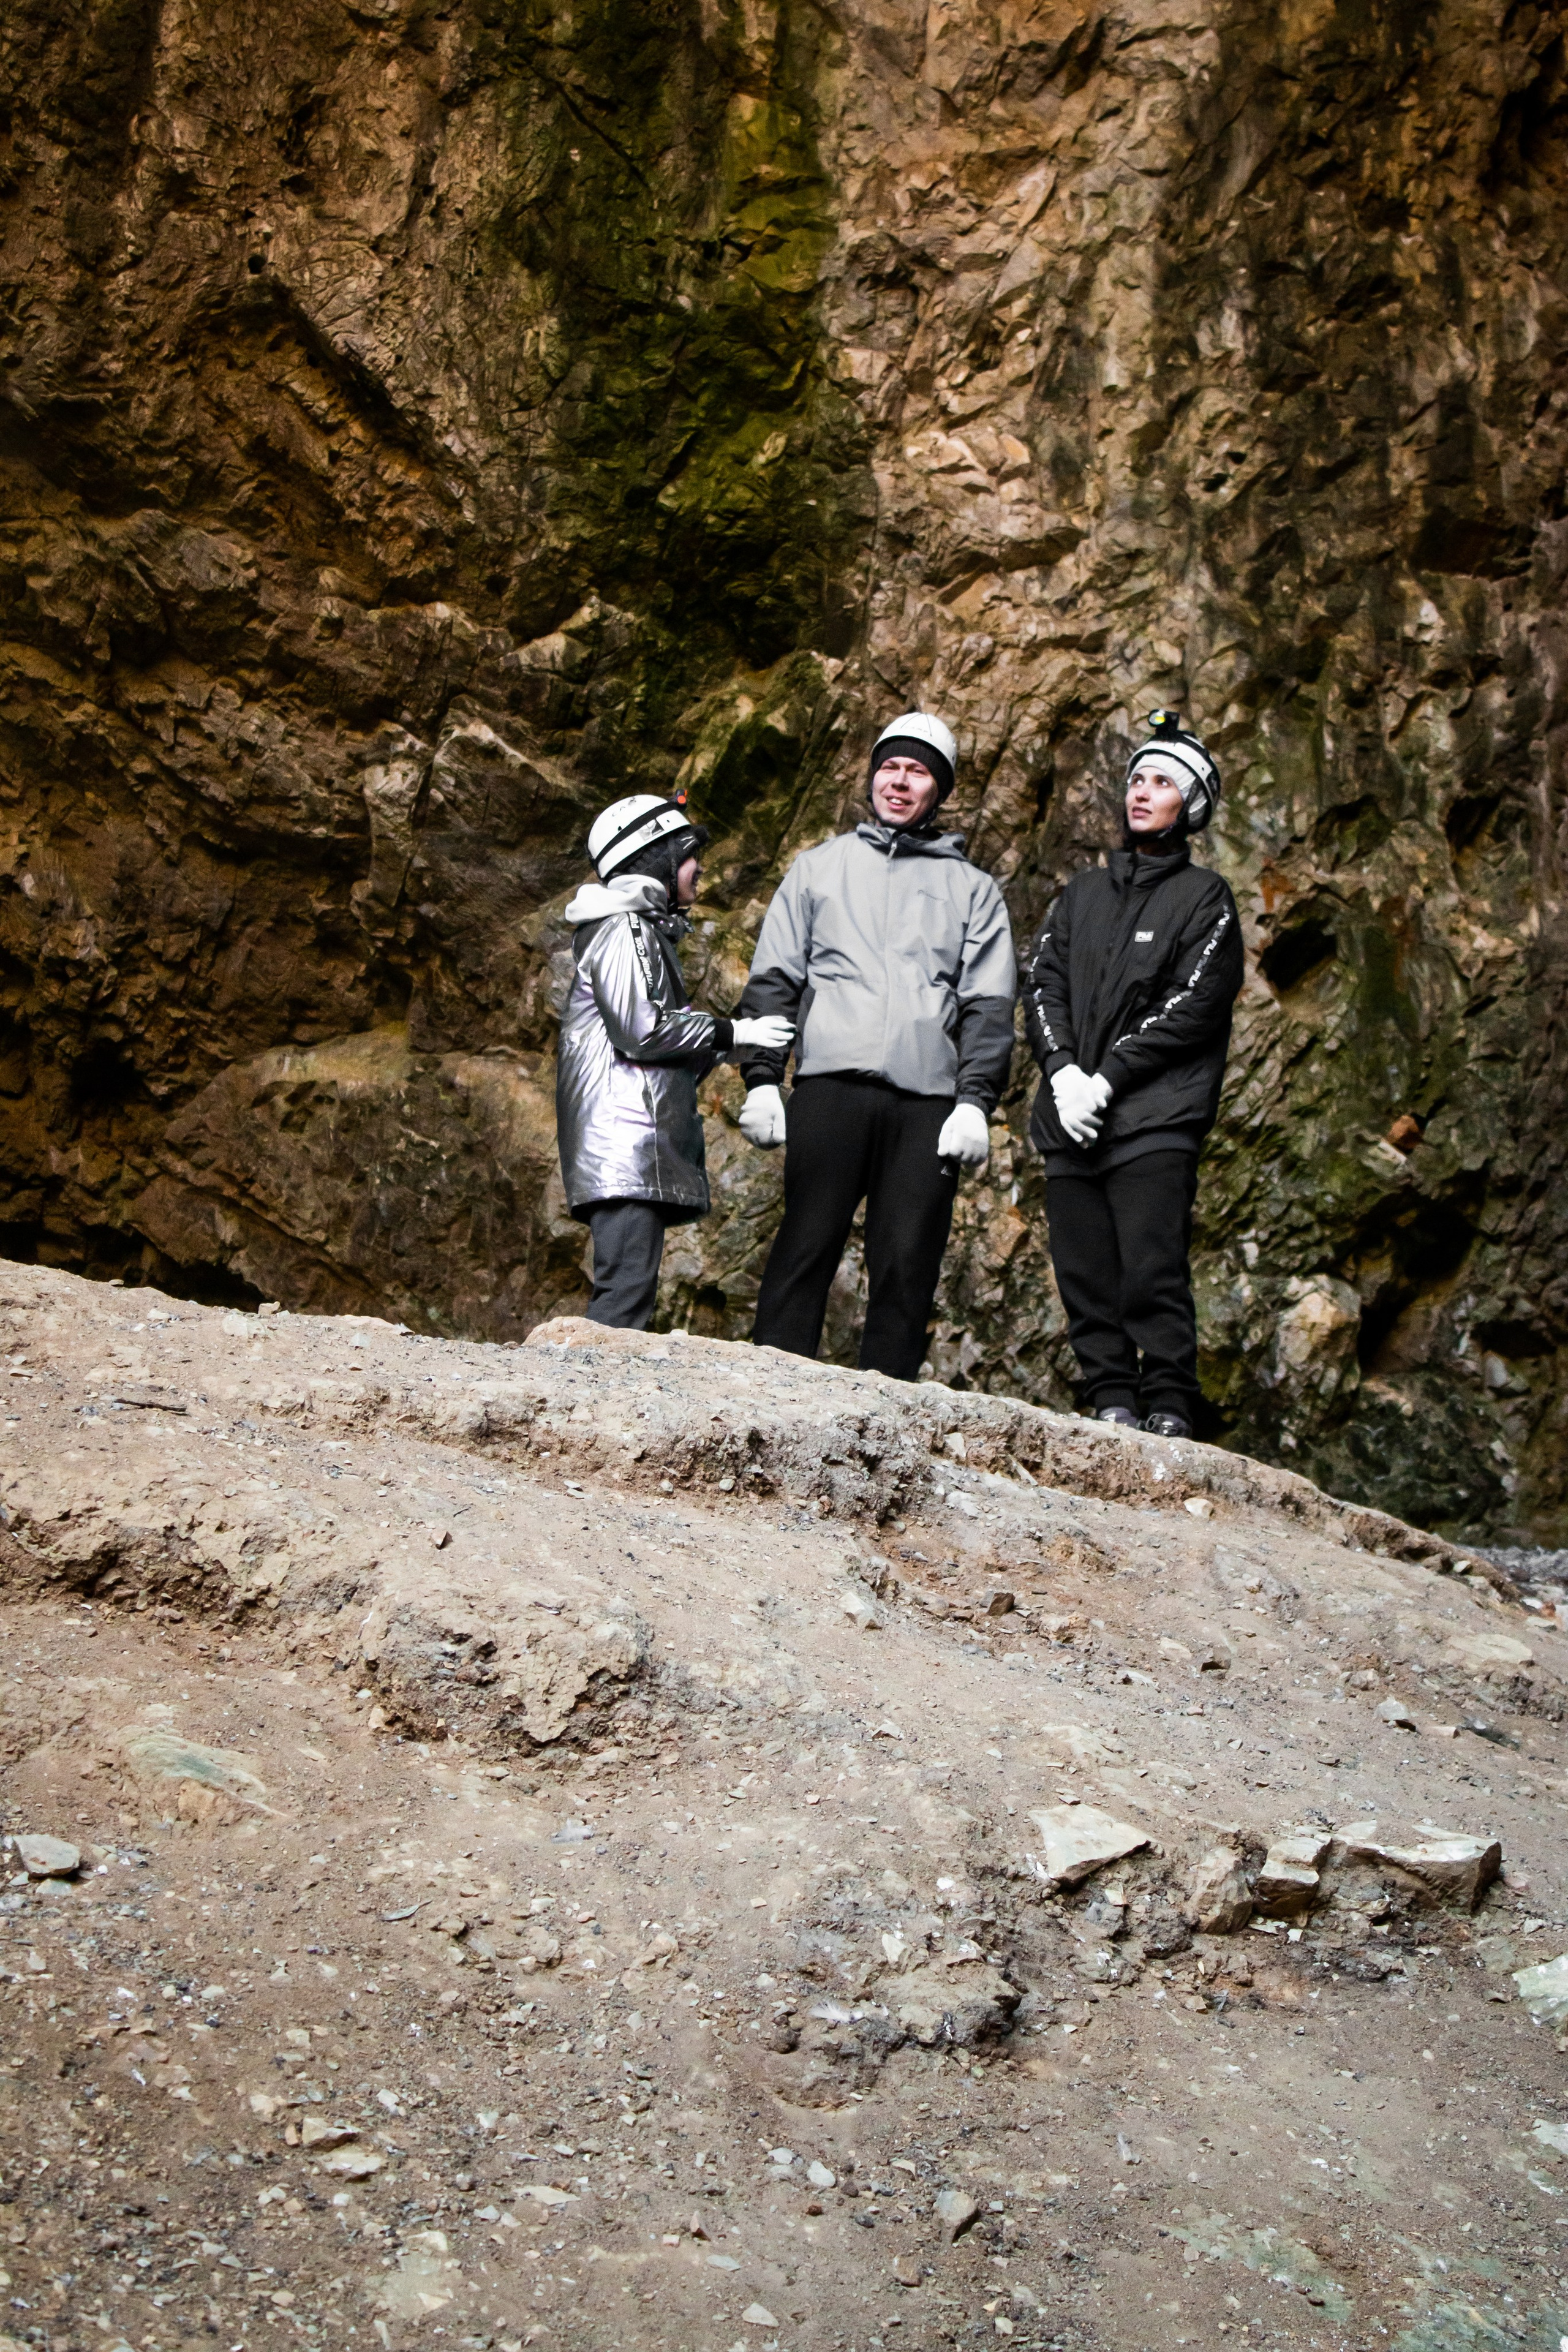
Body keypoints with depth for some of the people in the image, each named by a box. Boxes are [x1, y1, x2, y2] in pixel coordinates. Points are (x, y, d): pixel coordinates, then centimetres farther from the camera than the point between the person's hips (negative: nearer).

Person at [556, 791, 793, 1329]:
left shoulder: (646, 930, 27)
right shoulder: (624, 928, -5)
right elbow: (640, 1028, -15)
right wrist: (734, 1033, -8)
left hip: (642, 1151, 11)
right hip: (624, 1143, -11)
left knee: (628, 1293, 6)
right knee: (626, 1290, -17)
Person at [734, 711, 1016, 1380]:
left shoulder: (972, 889, 18)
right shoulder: (819, 867, 19)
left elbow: (988, 1006, 10)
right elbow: (773, 981, 13)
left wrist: (975, 1100, -3)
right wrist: (761, 1080, 1)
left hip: (928, 1101, 1)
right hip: (830, 1085, -1)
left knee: (908, 1266, -3)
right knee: (805, 1248, -7)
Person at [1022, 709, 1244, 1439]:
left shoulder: (1205, 898, 7)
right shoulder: (1082, 893, 22)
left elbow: (1193, 1005, -5)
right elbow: (1041, 982, 11)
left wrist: (1108, 1078, -12)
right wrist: (1063, 1070, -7)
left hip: (1154, 1119, -5)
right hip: (1069, 1120, 5)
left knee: (1152, 1274, -12)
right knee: (1085, 1276, 2)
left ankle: (1169, 1411, -8)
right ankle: (1110, 1402, 7)